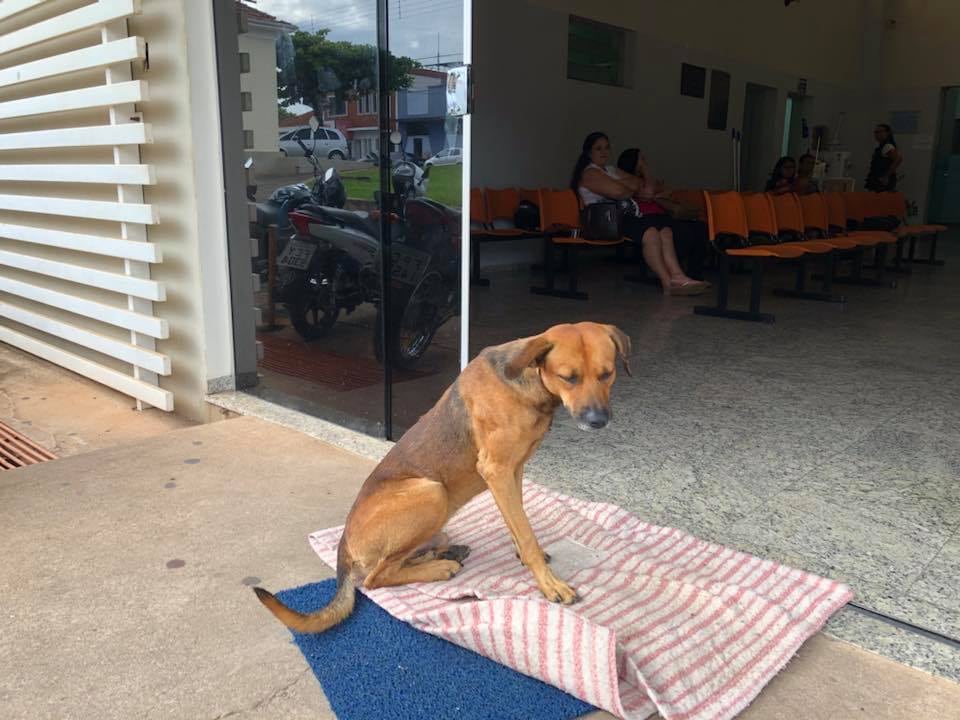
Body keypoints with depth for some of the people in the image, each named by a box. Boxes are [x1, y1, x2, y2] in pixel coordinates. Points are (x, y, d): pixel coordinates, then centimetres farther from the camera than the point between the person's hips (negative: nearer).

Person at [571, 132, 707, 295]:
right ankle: (667, 282, -30)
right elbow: (618, 192, -14)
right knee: (650, 233, -30)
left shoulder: (612, 170, 30)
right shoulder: (589, 173, 2)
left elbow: (644, 185, 23)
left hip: (627, 216, 8)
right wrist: (635, 191, 7)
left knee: (665, 229, -18)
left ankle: (677, 276, -31)